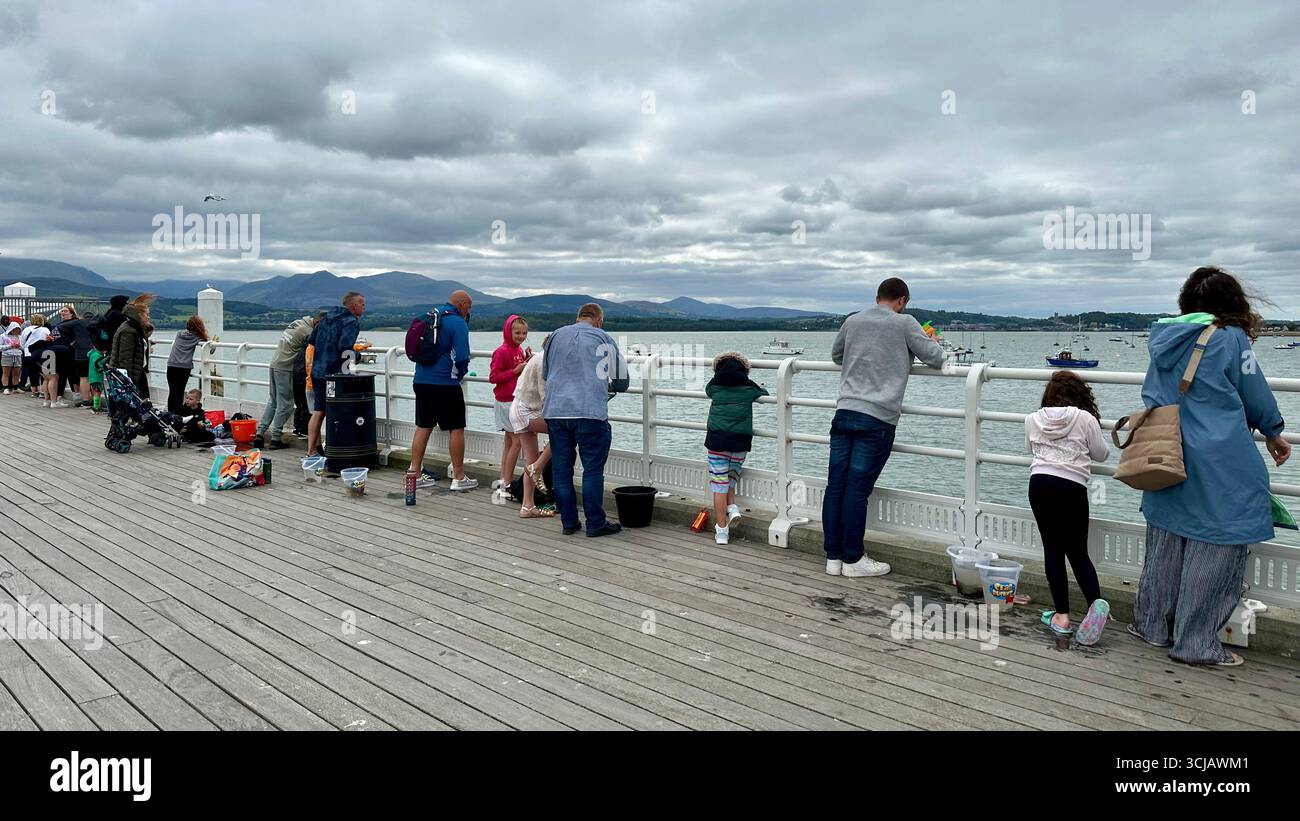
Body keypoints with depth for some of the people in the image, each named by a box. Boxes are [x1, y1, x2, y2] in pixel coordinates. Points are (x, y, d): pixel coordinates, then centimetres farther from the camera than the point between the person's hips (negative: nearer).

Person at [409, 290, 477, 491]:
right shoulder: (458, 323, -10)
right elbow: (461, 357, -15)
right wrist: (461, 373, 4)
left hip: (421, 380, 7)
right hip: (445, 383, -7)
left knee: (423, 427, 13)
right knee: (456, 428, 2)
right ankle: (459, 478, 6)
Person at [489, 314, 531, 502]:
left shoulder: (520, 350, 12)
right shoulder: (502, 351, -13)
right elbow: (493, 377, -16)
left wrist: (527, 362, 2)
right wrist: (515, 371, -18)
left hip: (517, 400, 8)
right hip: (506, 401, -8)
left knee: (509, 441, 10)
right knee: (517, 440, -11)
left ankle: (503, 482, 17)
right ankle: (505, 484, -8)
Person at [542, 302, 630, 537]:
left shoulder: (556, 336, 14)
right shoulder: (603, 339, 5)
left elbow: (544, 373, 26)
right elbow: (622, 382, 11)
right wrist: (607, 386, 32)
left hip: (555, 411, 4)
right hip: (590, 412, -3)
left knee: (561, 469, 10)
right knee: (593, 469, 2)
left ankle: (568, 522, 14)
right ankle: (595, 523, 5)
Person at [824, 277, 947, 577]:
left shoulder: (853, 321, 15)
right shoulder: (904, 324, 1)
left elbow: (836, 355, 30)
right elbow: (936, 358, 4)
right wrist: (929, 342, 25)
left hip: (844, 412, 5)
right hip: (878, 418, -5)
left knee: (836, 485, 5)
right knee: (857, 489, -3)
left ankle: (833, 557, 12)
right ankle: (853, 559, 5)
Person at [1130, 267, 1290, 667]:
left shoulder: (1164, 340, 9)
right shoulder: (1231, 339, -8)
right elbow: (1257, 397, 1)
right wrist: (1274, 434, 17)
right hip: (1221, 465, -6)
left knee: (1166, 543, 15)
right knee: (1215, 548, 2)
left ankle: (1152, 624, 25)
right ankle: (1197, 643, 7)